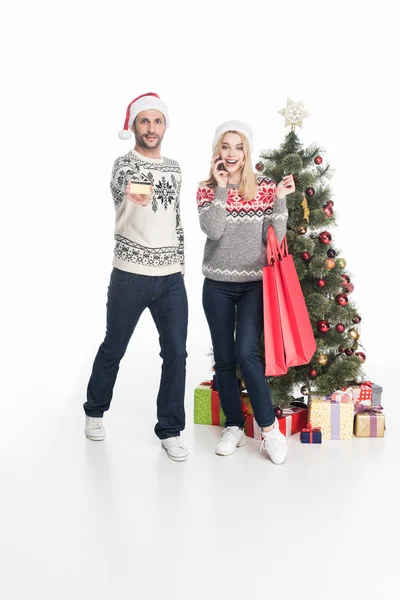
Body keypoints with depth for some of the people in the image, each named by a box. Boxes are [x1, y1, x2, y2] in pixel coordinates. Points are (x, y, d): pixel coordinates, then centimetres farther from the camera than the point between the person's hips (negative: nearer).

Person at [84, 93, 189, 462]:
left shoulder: (174, 168, 11)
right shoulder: (124, 164, -6)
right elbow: (122, 196, -26)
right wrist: (135, 199, -50)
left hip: (171, 278, 4)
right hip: (131, 276, -4)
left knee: (176, 353, 2)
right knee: (113, 349, 10)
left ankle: (170, 431, 14)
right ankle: (95, 411, 34)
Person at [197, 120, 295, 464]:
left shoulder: (265, 188, 1)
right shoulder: (207, 191, 1)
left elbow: (275, 238, -4)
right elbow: (213, 231, -16)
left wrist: (280, 200, -13)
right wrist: (221, 189, -15)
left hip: (255, 284, -1)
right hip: (218, 286, 2)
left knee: (246, 353, -14)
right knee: (224, 359, 5)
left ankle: (269, 428, -1)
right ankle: (234, 427, 19)